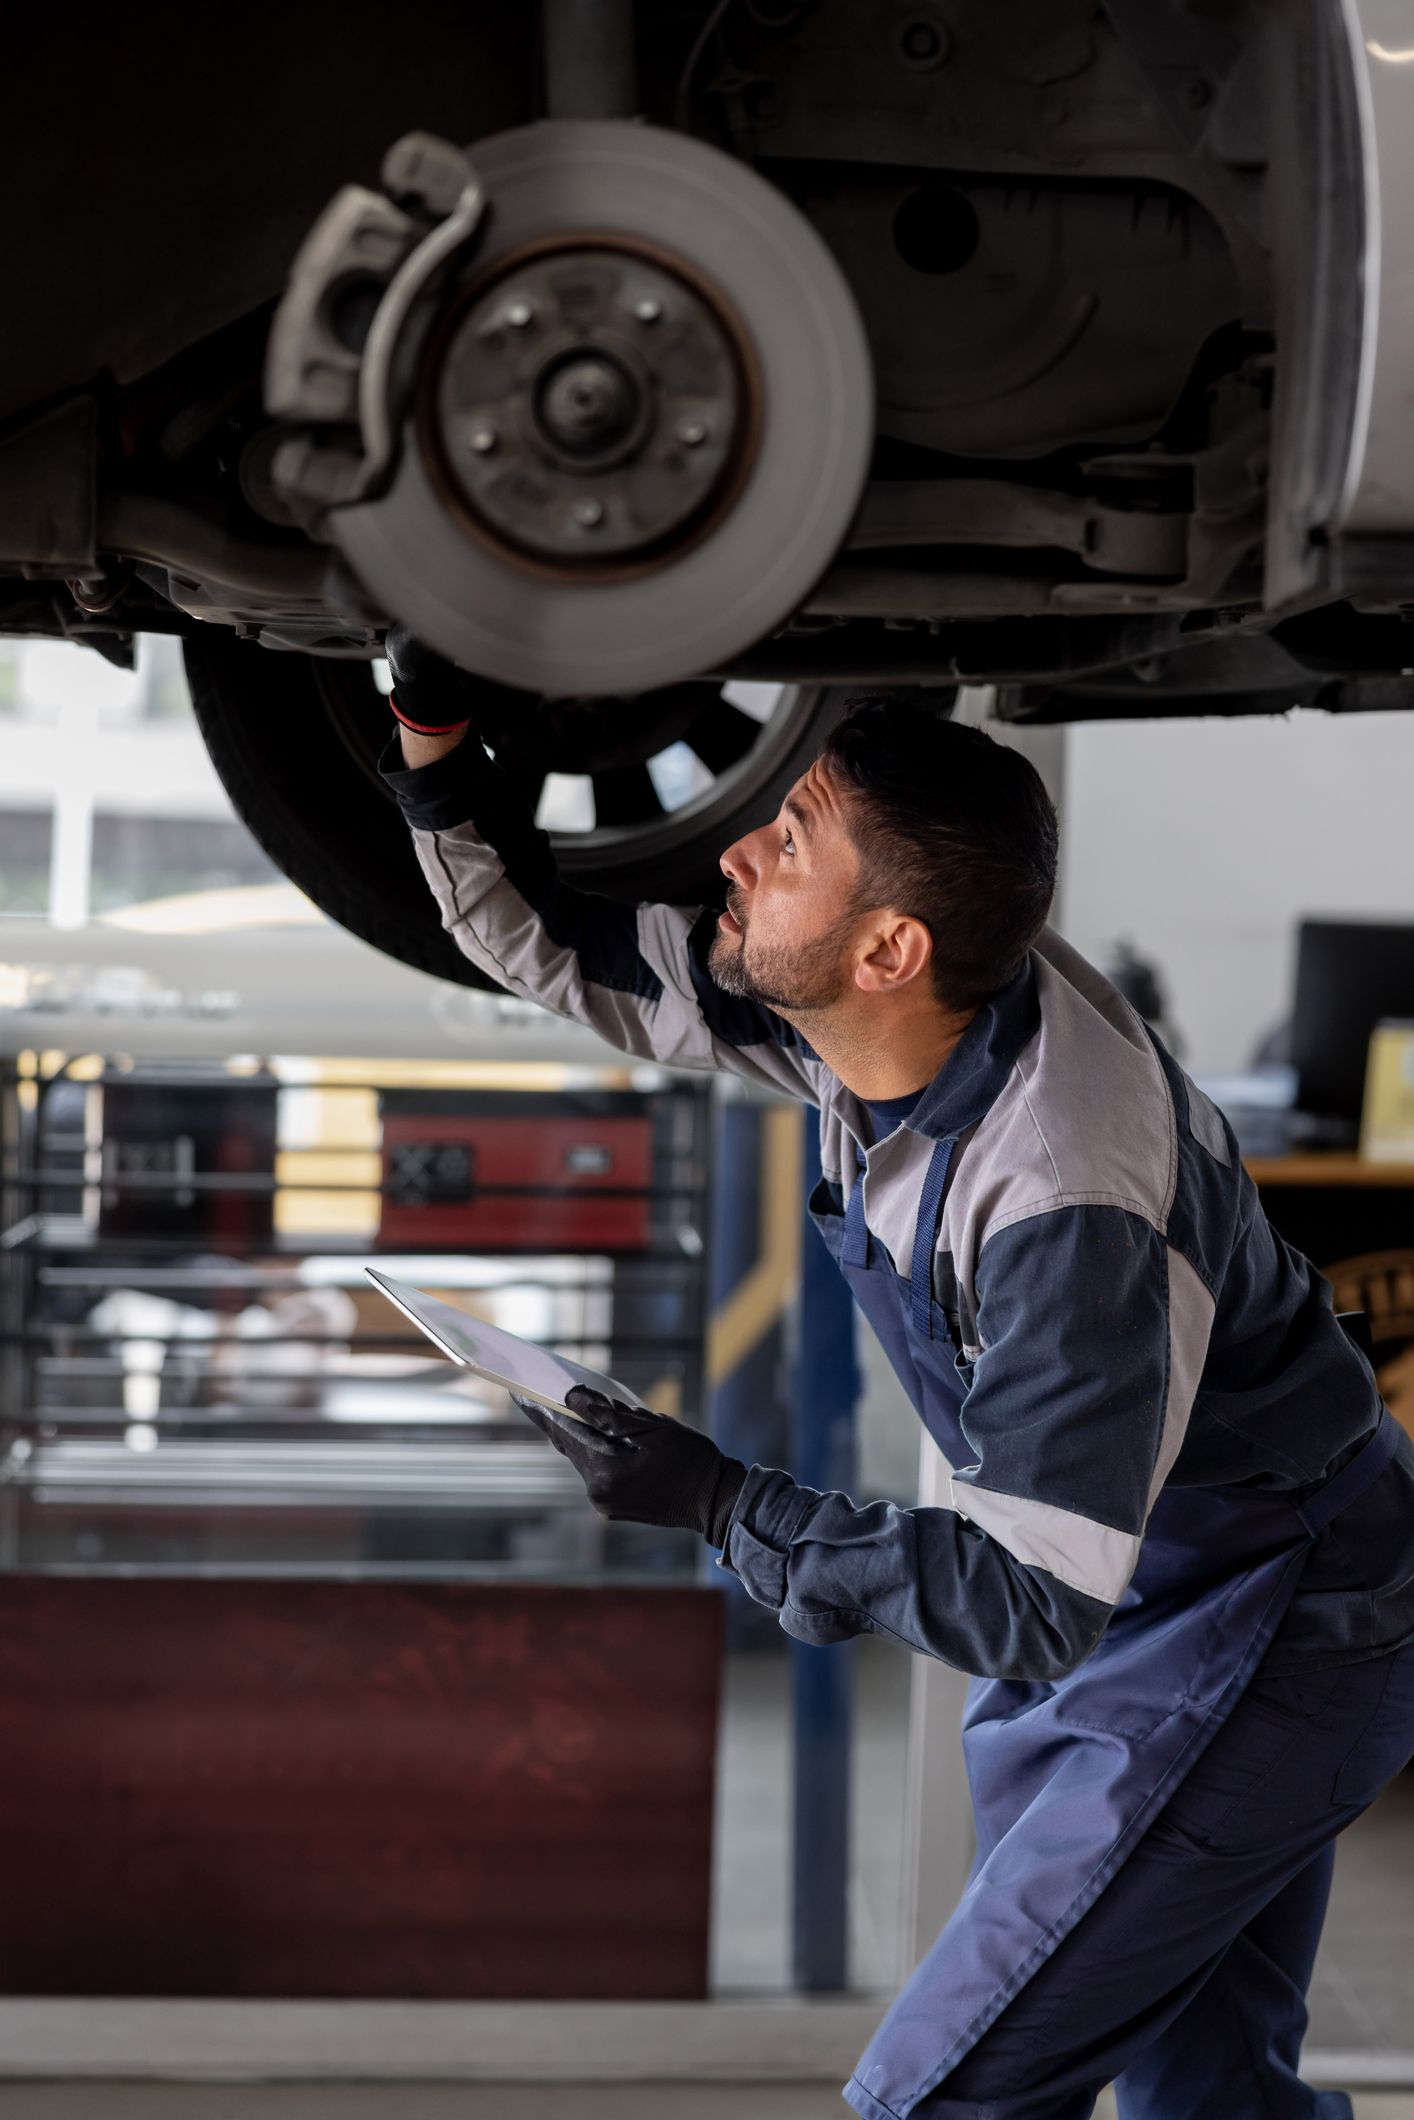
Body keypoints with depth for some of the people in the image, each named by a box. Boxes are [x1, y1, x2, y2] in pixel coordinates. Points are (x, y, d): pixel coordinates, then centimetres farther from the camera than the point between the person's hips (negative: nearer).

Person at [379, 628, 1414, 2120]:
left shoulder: (1071, 1209, -36)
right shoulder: (855, 1010, -10)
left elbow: (1028, 1605, -32)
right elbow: (555, 944, 4)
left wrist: (717, 1504, -28)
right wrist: (437, 749, -11)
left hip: (1262, 1647, -9)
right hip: (1116, 1612, 9)